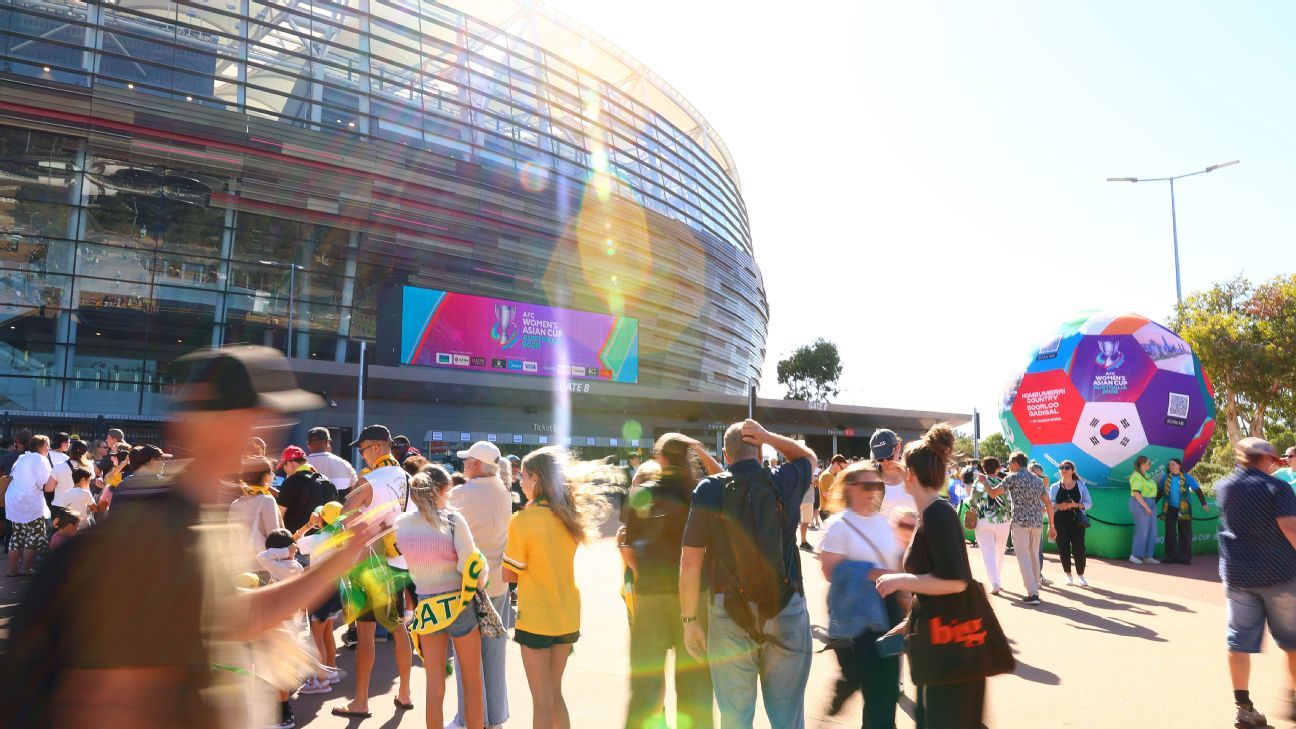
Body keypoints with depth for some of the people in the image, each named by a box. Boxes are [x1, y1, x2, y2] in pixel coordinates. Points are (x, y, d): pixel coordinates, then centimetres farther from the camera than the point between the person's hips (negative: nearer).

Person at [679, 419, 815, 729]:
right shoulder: (784, 482, 0)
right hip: (786, 610, 1)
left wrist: (689, 619, 1)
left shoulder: (709, 490, -4)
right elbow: (809, 457, 23)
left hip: (729, 611, -1)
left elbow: (690, 561, -6)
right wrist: (768, 436, 9)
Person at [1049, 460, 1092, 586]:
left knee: (1078, 548, -5)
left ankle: (1080, 576, 11)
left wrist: (1075, 505, -15)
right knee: (1063, 549, 1)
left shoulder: (1081, 485, 6)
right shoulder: (1054, 487, 8)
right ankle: (1068, 575, 16)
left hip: (1076, 520, -1)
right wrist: (1059, 506, -16)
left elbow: (1089, 503, 3)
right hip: (1060, 521, 1)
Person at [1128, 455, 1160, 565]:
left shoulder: (1144, 474, 12)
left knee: (1151, 531, 8)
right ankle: (1134, 555, 2)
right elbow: (1136, 493, -22)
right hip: (1141, 505, -10)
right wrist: (1146, 507, -24)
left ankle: (1147, 557, 12)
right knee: (1142, 531, -7)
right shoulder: (1137, 476, -17)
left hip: (1149, 504, 10)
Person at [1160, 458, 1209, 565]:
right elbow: (1160, 492, 13)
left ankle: (1185, 557, 8)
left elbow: (1197, 490, -6)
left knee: (1185, 533, 2)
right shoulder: (1166, 478, 3)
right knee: (1170, 532, 2)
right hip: (1170, 508, 2)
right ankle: (1171, 556, 9)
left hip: (1184, 509, -2)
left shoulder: (1187, 477, -4)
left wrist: (1204, 503, -15)